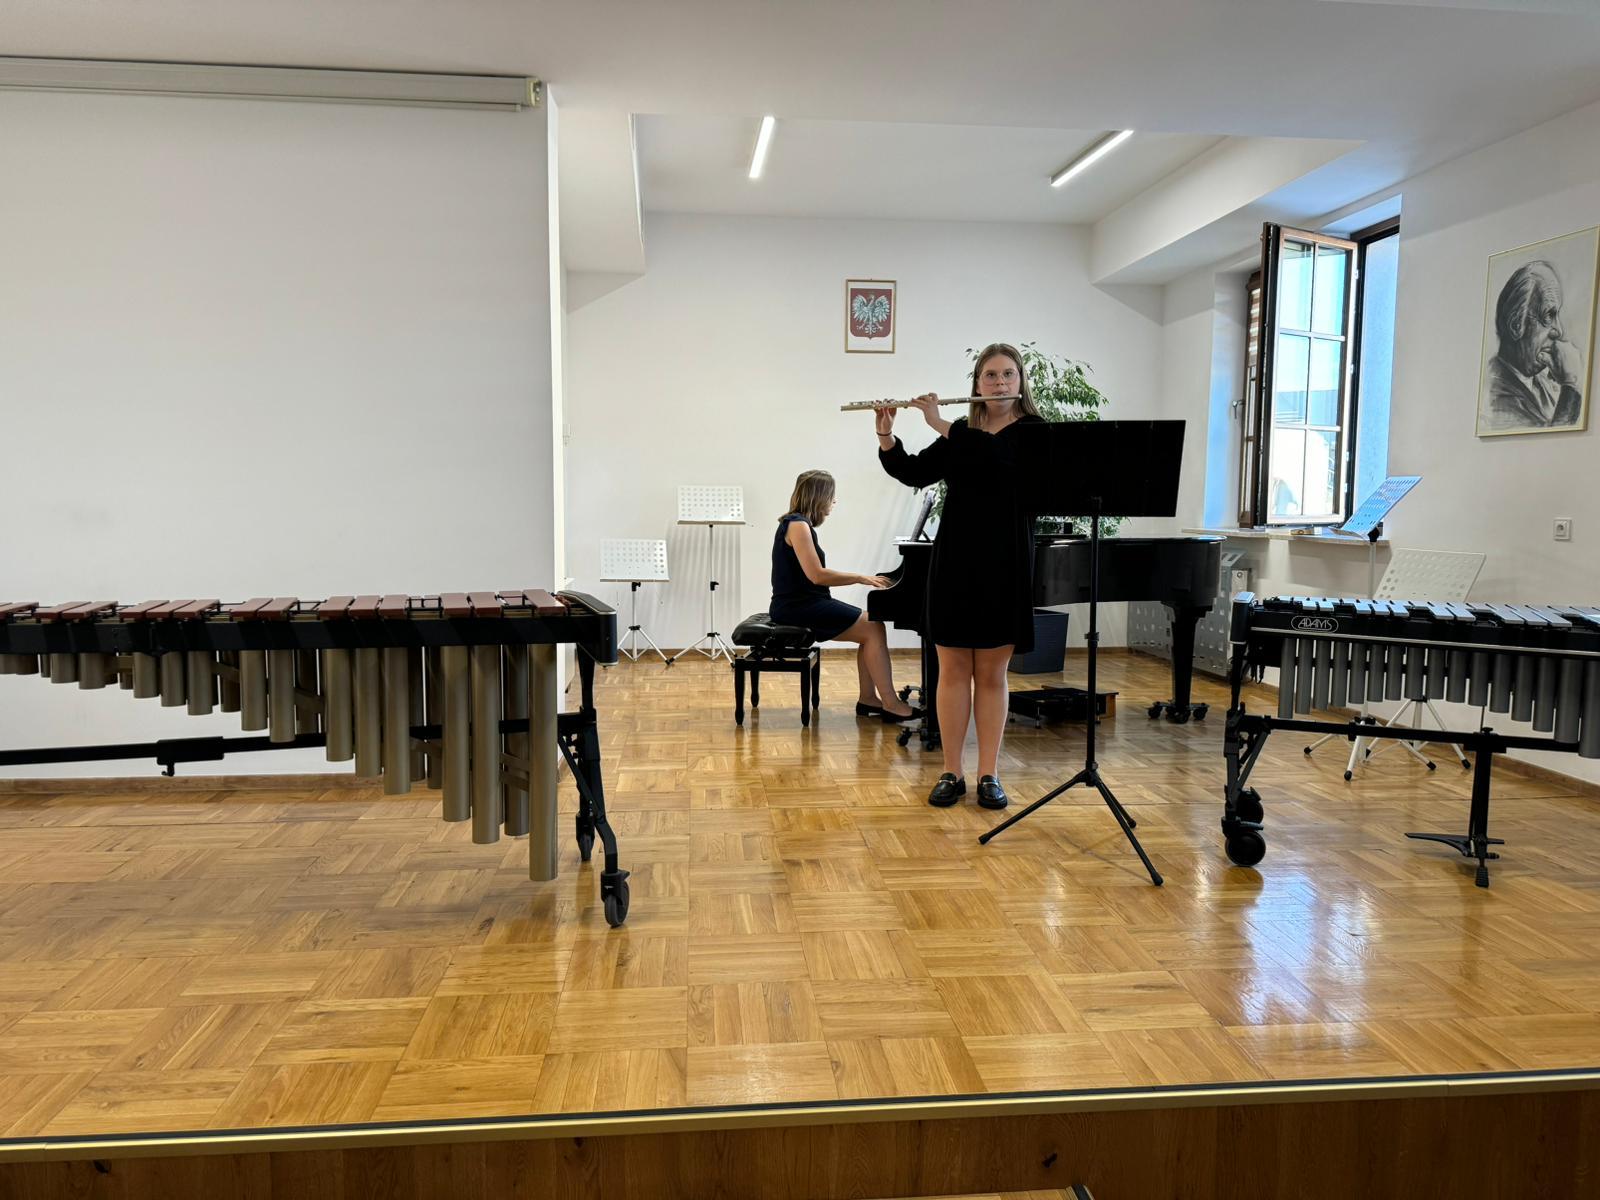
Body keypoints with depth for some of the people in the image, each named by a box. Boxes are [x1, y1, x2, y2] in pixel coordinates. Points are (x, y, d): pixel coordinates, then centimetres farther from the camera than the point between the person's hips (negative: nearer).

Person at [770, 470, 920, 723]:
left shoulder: (798, 523, 16)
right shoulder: (797, 525, -14)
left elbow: (815, 575, 11)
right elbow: (817, 575, -22)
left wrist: (862, 578, 3)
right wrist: (860, 578, -13)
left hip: (802, 603, 10)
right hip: (797, 608, -10)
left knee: (872, 626, 5)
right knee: (874, 628, -12)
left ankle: (868, 698, 6)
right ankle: (890, 703, -8)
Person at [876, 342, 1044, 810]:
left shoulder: (1032, 431, -1)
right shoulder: (959, 435, 11)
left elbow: (996, 457, -22)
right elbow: (915, 473, 1)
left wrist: (942, 425, -19)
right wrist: (886, 436, -13)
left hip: (1003, 564, -3)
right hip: (955, 560, 3)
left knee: (991, 673, 4)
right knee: (953, 669, 6)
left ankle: (989, 774, 14)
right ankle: (951, 772, 15)